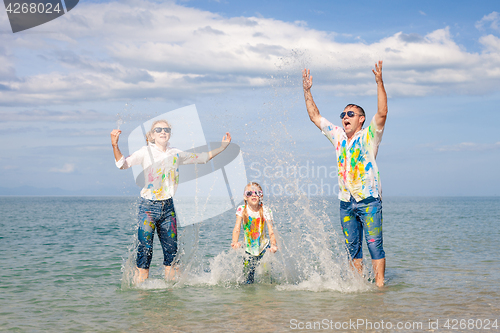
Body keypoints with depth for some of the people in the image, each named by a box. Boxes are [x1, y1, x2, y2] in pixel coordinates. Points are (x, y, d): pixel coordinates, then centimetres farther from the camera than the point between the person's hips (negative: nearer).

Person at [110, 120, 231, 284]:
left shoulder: (176, 154, 9)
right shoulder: (146, 152, -3)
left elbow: (202, 158, 21)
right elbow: (123, 163, -13)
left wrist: (222, 147, 15)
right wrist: (115, 145, -30)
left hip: (168, 206, 4)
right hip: (148, 207, -4)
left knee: (171, 251, 6)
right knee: (144, 251, -5)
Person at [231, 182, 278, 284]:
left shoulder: (265, 210, -11)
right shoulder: (242, 210, -10)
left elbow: (271, 231, -18)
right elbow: (237, 228, -22)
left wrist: (273, 245, -39)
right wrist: (235, 242, -43)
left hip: (263, 246, 0)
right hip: (249, 248, 0)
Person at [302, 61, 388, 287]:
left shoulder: (369, 136, 0)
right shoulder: (338, 136, 15)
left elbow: (382, 113, -15)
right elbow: (314, 116, 20)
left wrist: (379, 82, -22)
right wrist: (307, 91, 13)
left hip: (369, 199, -5)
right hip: (346, 201, 5)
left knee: (374, 243, -7)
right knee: (352, 246, 7)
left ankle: (379, 284, -6)